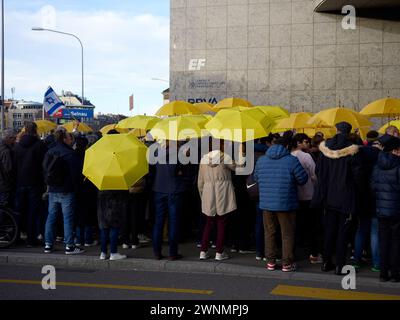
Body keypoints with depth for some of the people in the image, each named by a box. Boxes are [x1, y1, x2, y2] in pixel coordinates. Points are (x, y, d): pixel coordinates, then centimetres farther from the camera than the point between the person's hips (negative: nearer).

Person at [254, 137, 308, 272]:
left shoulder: (261, 160, 3)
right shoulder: (292, 160, -10)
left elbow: (256, 178, 14)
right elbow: (303, 179, -6)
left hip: (267, 203, 4)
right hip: (286, 204, -4)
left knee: (270, 233, 14)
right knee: (287, 234, 6)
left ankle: (270, 261, 17)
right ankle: (287, 263, 9)